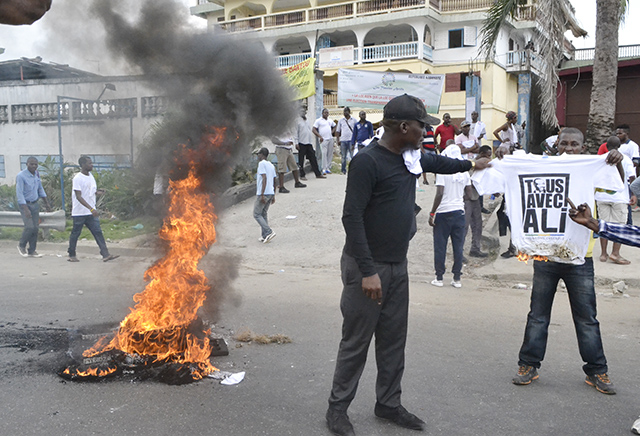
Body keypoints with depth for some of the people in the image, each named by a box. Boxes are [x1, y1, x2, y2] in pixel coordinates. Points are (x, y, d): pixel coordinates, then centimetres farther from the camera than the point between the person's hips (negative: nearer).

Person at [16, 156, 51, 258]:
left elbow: (40, 188, 17)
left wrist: (46, 202, 15)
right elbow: (19, 193, -19)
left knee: (36, 227, 3)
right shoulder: (21, 176, -16)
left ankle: (32, 251, 12)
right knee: (30, 227, -15)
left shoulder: (37, 173, 5)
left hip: (35, 204, 6)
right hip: (25, 204, -6)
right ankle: (21, 245, 11)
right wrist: (26, 209, -26)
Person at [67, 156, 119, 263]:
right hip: (79, 212, -7)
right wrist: (91, 209, -28)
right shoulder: (77, 178, -15)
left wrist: (97, 192, 0)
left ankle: (105, 255, -6)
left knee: (98, 232, -2)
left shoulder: (90, 176, 10)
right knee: (75, 233, 6)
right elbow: (78, 196, -21)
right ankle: (71, 255, 22)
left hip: (91, 212, 7)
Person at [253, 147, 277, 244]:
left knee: (257, 214, 0)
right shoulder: (271, 165, 16)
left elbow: (264, 178, -19)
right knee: (263, 214, 14)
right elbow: (274, 182, 18)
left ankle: (269, 232, -14)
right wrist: (273, 196, 23)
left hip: (263, 194, -8)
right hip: (271, 193, 8)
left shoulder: (261, 164, -8)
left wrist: (262, 195, -22)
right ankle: (264, 236, 10)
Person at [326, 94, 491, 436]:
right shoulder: (368, 161, -17)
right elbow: (351, 217, -21)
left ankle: (388, 403, 29)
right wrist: (368, 271, -24)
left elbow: (435, 163, 33)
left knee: (394, 340, 14)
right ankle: (338, 407, 17)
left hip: (397, 266, 8)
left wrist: (471, 164, 46)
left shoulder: (410, 158, 9)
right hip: (367, 267, -8)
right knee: (356, 342, 1)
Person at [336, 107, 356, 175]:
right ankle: (343, 170, 13)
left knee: (353, 156, -7)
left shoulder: (353, 120, 6)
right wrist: (338, 140, 3)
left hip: (351, 140, -2)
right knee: (343, 156, 6)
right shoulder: (341, 120, 12)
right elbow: (337, 131, 12)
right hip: (343, 140, 2)